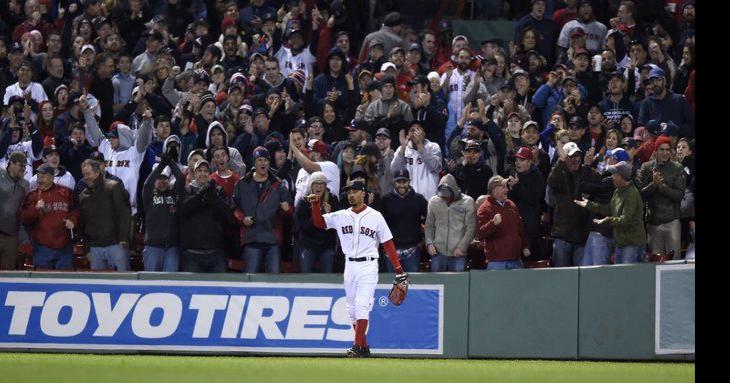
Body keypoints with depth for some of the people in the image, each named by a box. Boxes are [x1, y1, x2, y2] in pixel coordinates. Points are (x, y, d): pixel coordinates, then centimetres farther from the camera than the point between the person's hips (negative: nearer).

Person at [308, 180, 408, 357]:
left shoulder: (375, 216, -2)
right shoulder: (341, 216, 9)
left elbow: (388, 244, -2)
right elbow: (319, 222, 6)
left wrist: (399, 270, -6)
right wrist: (316, 204, -11)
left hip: (368, 265, -5)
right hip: (350, 266, 5)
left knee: (362, 305, -16)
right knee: (352, 309, 7)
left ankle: (357, 347, -21)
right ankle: (364, 348, 16)